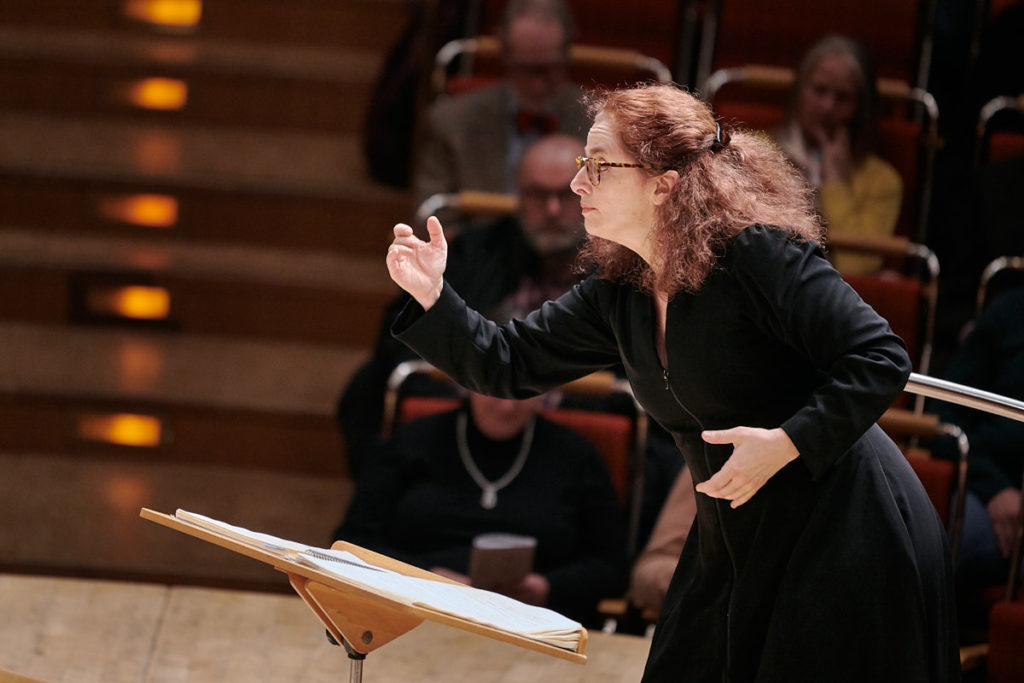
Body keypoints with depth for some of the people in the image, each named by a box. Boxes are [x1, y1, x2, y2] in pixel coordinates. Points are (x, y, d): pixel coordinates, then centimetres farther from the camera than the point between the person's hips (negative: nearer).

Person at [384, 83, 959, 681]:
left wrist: (786, 442, -26)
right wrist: (433, 298, -5)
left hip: (846, 536, -8)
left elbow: (881, 361, -21)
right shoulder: (618, 296, 5)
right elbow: (509, 365, 9)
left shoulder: (758, 255, -18)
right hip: (735, 543, 8)